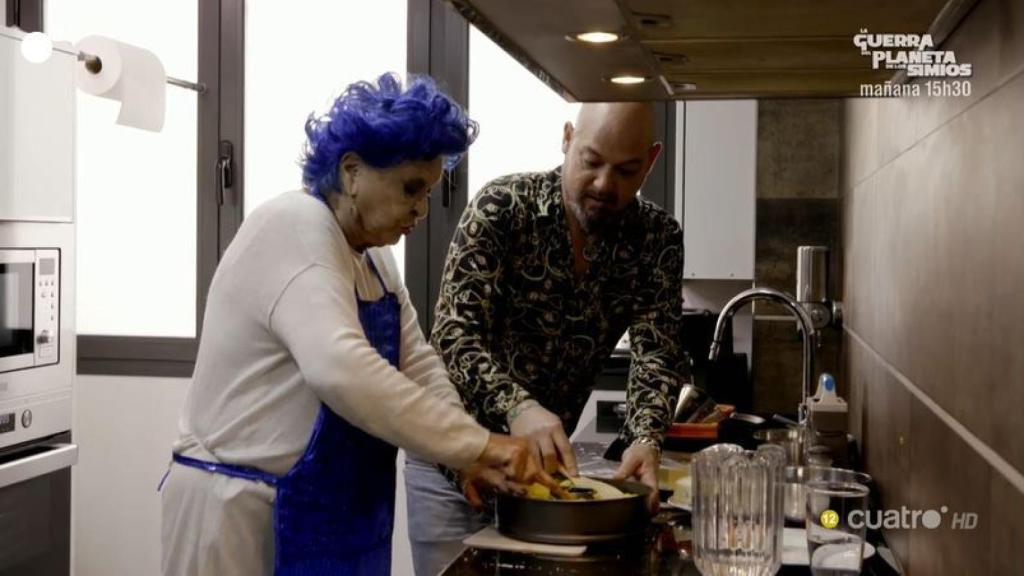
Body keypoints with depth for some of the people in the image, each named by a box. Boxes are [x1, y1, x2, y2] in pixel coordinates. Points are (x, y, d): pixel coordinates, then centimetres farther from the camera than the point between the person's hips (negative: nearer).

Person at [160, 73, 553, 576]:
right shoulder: (295, 230, -20)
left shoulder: (371, 255, 10)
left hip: (325, 509, 9)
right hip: (245, 507, -9)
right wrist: (476, 444, -30)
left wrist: (471, 459, -8)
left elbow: (418, 367, 8)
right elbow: (341, 370, -34)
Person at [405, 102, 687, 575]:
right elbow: (453, 334, -25)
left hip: (545, 456, 3)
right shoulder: (502, 207, -17)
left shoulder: (658, 239, -8)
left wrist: (645, 441, -34)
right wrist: (516, 407, -43)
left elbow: (657, 354, -14)